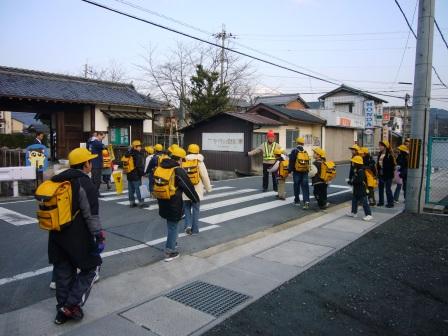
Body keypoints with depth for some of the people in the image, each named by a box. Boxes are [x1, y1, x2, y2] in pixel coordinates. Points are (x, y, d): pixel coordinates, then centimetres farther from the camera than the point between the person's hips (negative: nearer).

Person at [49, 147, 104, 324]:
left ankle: (62, 312, 27)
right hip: (77, 237, -8)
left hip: (57, 235, 8)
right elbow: (91, 215, -19)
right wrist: (98, 236, -12)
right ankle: (72, 305, 5)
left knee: (63, 271, 17)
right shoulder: (85, 184, -17)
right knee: (92, 267, 10)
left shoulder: (58, 181, 9)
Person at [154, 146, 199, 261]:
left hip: (162, 202, 7)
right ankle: (170, 252, 11)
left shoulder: (160, 168, 4)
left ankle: (173, 242, 39)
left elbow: (157, 184, 15)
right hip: (174, 204, -7)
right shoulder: (178, 171, -17)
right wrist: (196, 199, 3)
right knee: (173, 226, 5)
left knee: (171, 224, 24)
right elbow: (188, 187, -11)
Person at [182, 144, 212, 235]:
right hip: (197, 190, -1)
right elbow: (205, 177, -8)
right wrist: (208, 188, 4)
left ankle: (188, 225, 2)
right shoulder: (199, 162, -8)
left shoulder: (183, 162, -4)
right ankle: (195, 229, 13)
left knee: (187, 208, 18)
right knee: (195, 209, 9)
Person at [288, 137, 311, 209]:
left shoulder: (294, 151, -7)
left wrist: (290, 170, 1)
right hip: (305, 172, 3)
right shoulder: (306, 152, 5)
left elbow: (291, 162, -8)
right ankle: (306, 201, -12)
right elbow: (308, 163, 11)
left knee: (297, 186, 10)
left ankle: (297, 200, 20)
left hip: (297, 172, -3)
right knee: (305, 187, 1)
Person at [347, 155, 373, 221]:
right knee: (354, 200, 20)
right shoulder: (355, 169, 8)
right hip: (356, 189, 10)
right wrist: (352, 181, 1)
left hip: (361, 189, -10)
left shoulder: (360, 171, -22)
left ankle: (369, 215, -3)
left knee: (364, 202, -7)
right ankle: (354, 212, 33)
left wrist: (353, 181, -21)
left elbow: (359, 180, -30)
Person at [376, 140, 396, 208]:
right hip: (381, 175, 8)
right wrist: (378, 171, 8)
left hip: (387, 175, -8)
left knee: (388, 189, -2)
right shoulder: (380, 154, 10)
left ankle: (390, 203, 8)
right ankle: (381, 202, 25)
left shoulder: (389, 155, -14)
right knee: (380, 188, 14)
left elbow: (391, 166, -16)